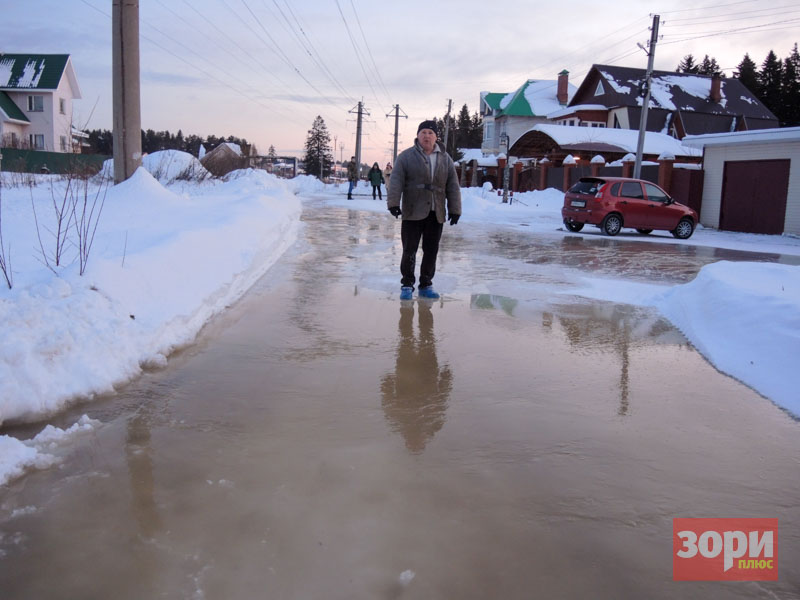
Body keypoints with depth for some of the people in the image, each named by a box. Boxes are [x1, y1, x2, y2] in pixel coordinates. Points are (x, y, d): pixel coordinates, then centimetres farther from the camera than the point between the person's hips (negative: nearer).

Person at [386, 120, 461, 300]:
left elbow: (453, 186, 10)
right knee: (409, 250, 0)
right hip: (413, 213, -3)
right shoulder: (406, 157, 1)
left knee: (431, 251, 8)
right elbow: (396, 182, -7)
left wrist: (454, 210, 5)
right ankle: (407, 285, 12)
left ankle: (426, 285, 20)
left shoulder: (445, 159, 10)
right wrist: (393, 203, -18)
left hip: (436, 214, 3)